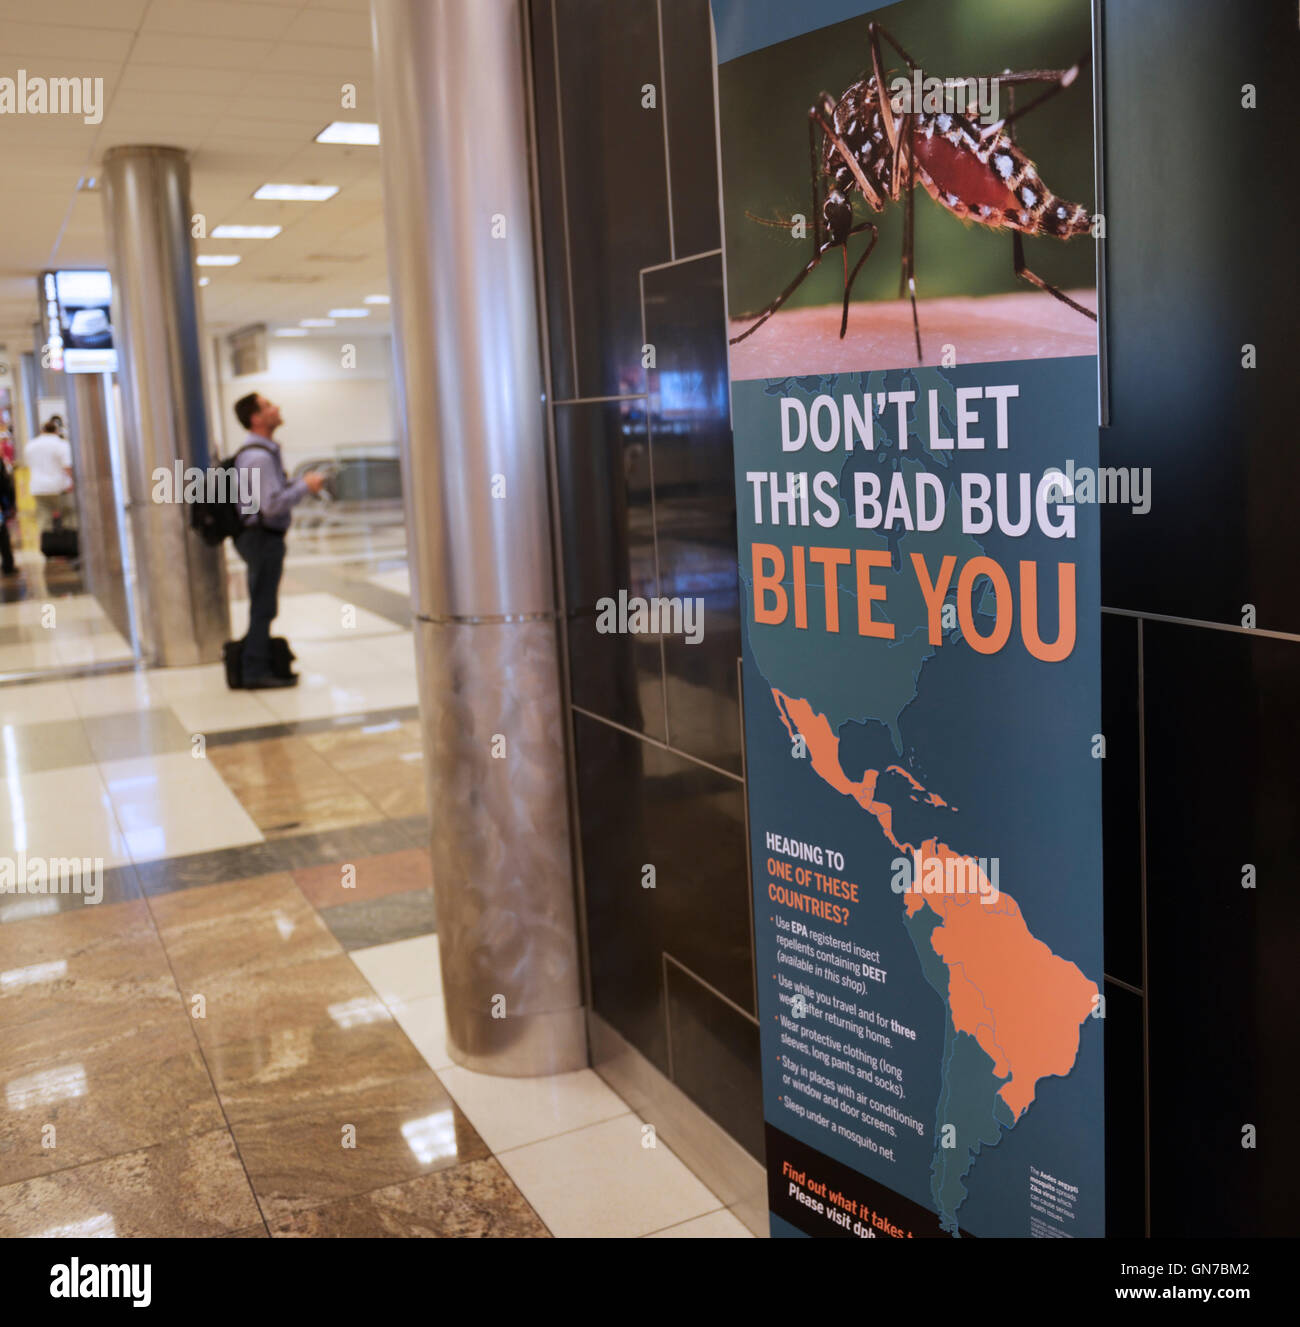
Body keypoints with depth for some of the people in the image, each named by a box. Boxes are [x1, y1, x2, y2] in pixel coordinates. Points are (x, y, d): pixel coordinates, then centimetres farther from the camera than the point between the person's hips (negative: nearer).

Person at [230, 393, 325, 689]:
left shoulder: (263, 450, 14)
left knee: (262, 607, 15)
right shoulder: (259, 456, -19)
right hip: (263, 537, -10)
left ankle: (257, 667, 23)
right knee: (263, 608, -6)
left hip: (259, 536, 10)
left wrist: (301, 484, 11)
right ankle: (256, 672, -2)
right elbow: (271, 505, -25)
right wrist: (305, 486, -15)